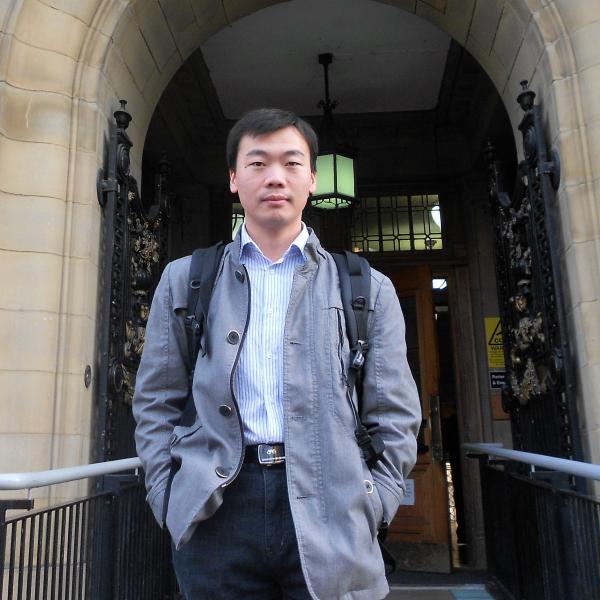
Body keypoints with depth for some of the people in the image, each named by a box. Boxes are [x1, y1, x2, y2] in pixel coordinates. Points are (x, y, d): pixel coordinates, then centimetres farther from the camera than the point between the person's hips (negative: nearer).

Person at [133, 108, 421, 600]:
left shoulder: (368, 289, 7)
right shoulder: (184, 280, 9)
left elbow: (395, 417, 6)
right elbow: (155, 403, 10)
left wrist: (369, 511, -2)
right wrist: (169, 498, 1)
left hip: (328, 512, 0)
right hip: (216, 511, 1)